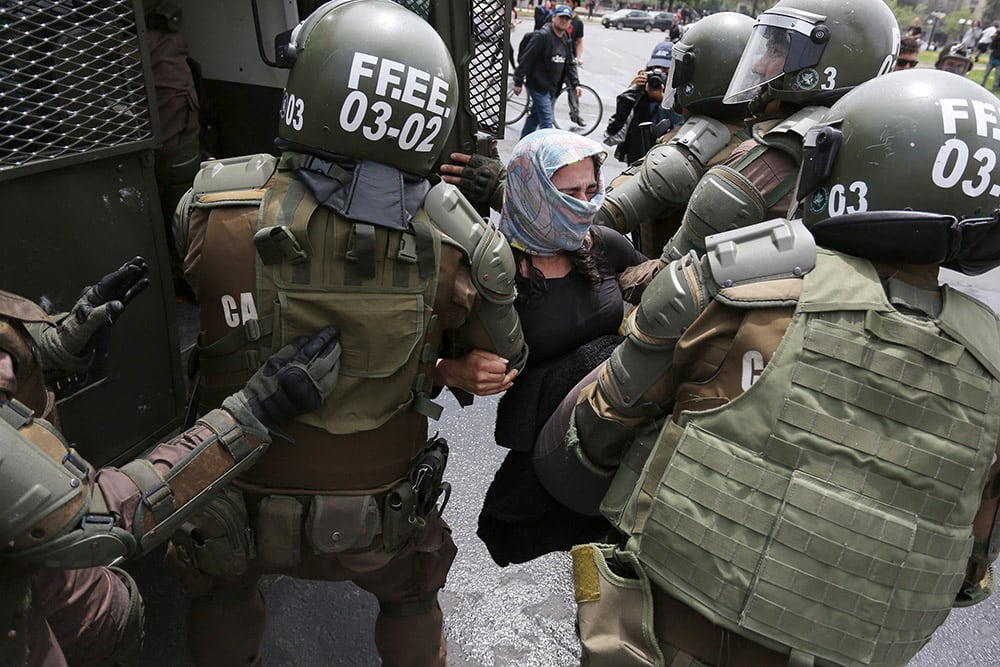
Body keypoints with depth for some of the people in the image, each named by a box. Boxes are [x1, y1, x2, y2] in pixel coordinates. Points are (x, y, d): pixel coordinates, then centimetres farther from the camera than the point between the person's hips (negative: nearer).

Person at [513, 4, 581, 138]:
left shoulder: (566, 39, 11)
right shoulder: (542, 35, -15)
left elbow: (570, 63, 16)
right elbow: (526, 58, -16)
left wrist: (575, 84, 5)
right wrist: (518, 82, -16)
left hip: (553, 88, 8)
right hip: (539, 85, -8)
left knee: (535, 116, 18)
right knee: (547, 121, -13)